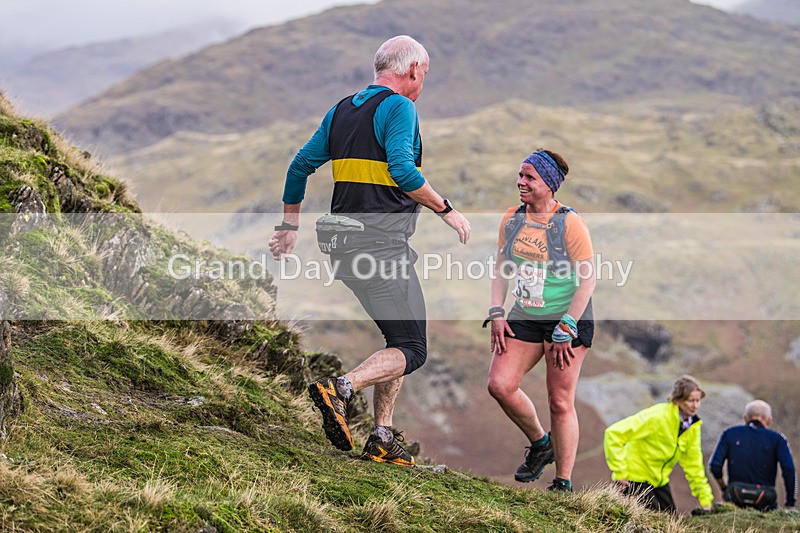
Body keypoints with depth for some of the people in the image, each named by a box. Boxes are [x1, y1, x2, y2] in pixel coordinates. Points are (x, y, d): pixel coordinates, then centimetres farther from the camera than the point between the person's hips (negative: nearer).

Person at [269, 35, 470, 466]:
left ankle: (382, 440, 12)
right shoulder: (399, 107, -6)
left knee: (399, 338, 17)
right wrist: (446, 209, -12)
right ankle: (340, 389, -27)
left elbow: (299, 166, 19)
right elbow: (401, 169, -21)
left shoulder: (341, 110, 17)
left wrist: (290, 226, 28)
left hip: (343, 242, 9)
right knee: (411, 350, -5)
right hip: (382, 242, -9)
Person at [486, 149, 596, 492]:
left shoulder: (569, 224, -14)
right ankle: (540, 443, 17)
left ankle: (564, 483, 6)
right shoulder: (512, 219, 4)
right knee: (500, 385, -8)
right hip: (525, 318, 6)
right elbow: (501, 269, 13)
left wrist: (566, 328, -17)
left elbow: (588, 280, -14)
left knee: (560, 402, -4)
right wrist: (496, 313, 1)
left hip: (568, 319, -5)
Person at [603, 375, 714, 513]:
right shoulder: (657, 416, -24)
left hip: (659, 480, 8)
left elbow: (693, 464, 8)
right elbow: (613, 433, -27)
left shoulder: (693, 426, -1)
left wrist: (706, 500, 3)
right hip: (636, 477, -7)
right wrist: (620, 473, -27)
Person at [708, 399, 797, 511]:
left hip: (734, 498, 1)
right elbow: (789, 469, -6)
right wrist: (790, 503, 1)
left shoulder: (730, 434, 9)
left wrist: (723, 487, 21)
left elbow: (714, 465, 4)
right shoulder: (777, 439, 5)